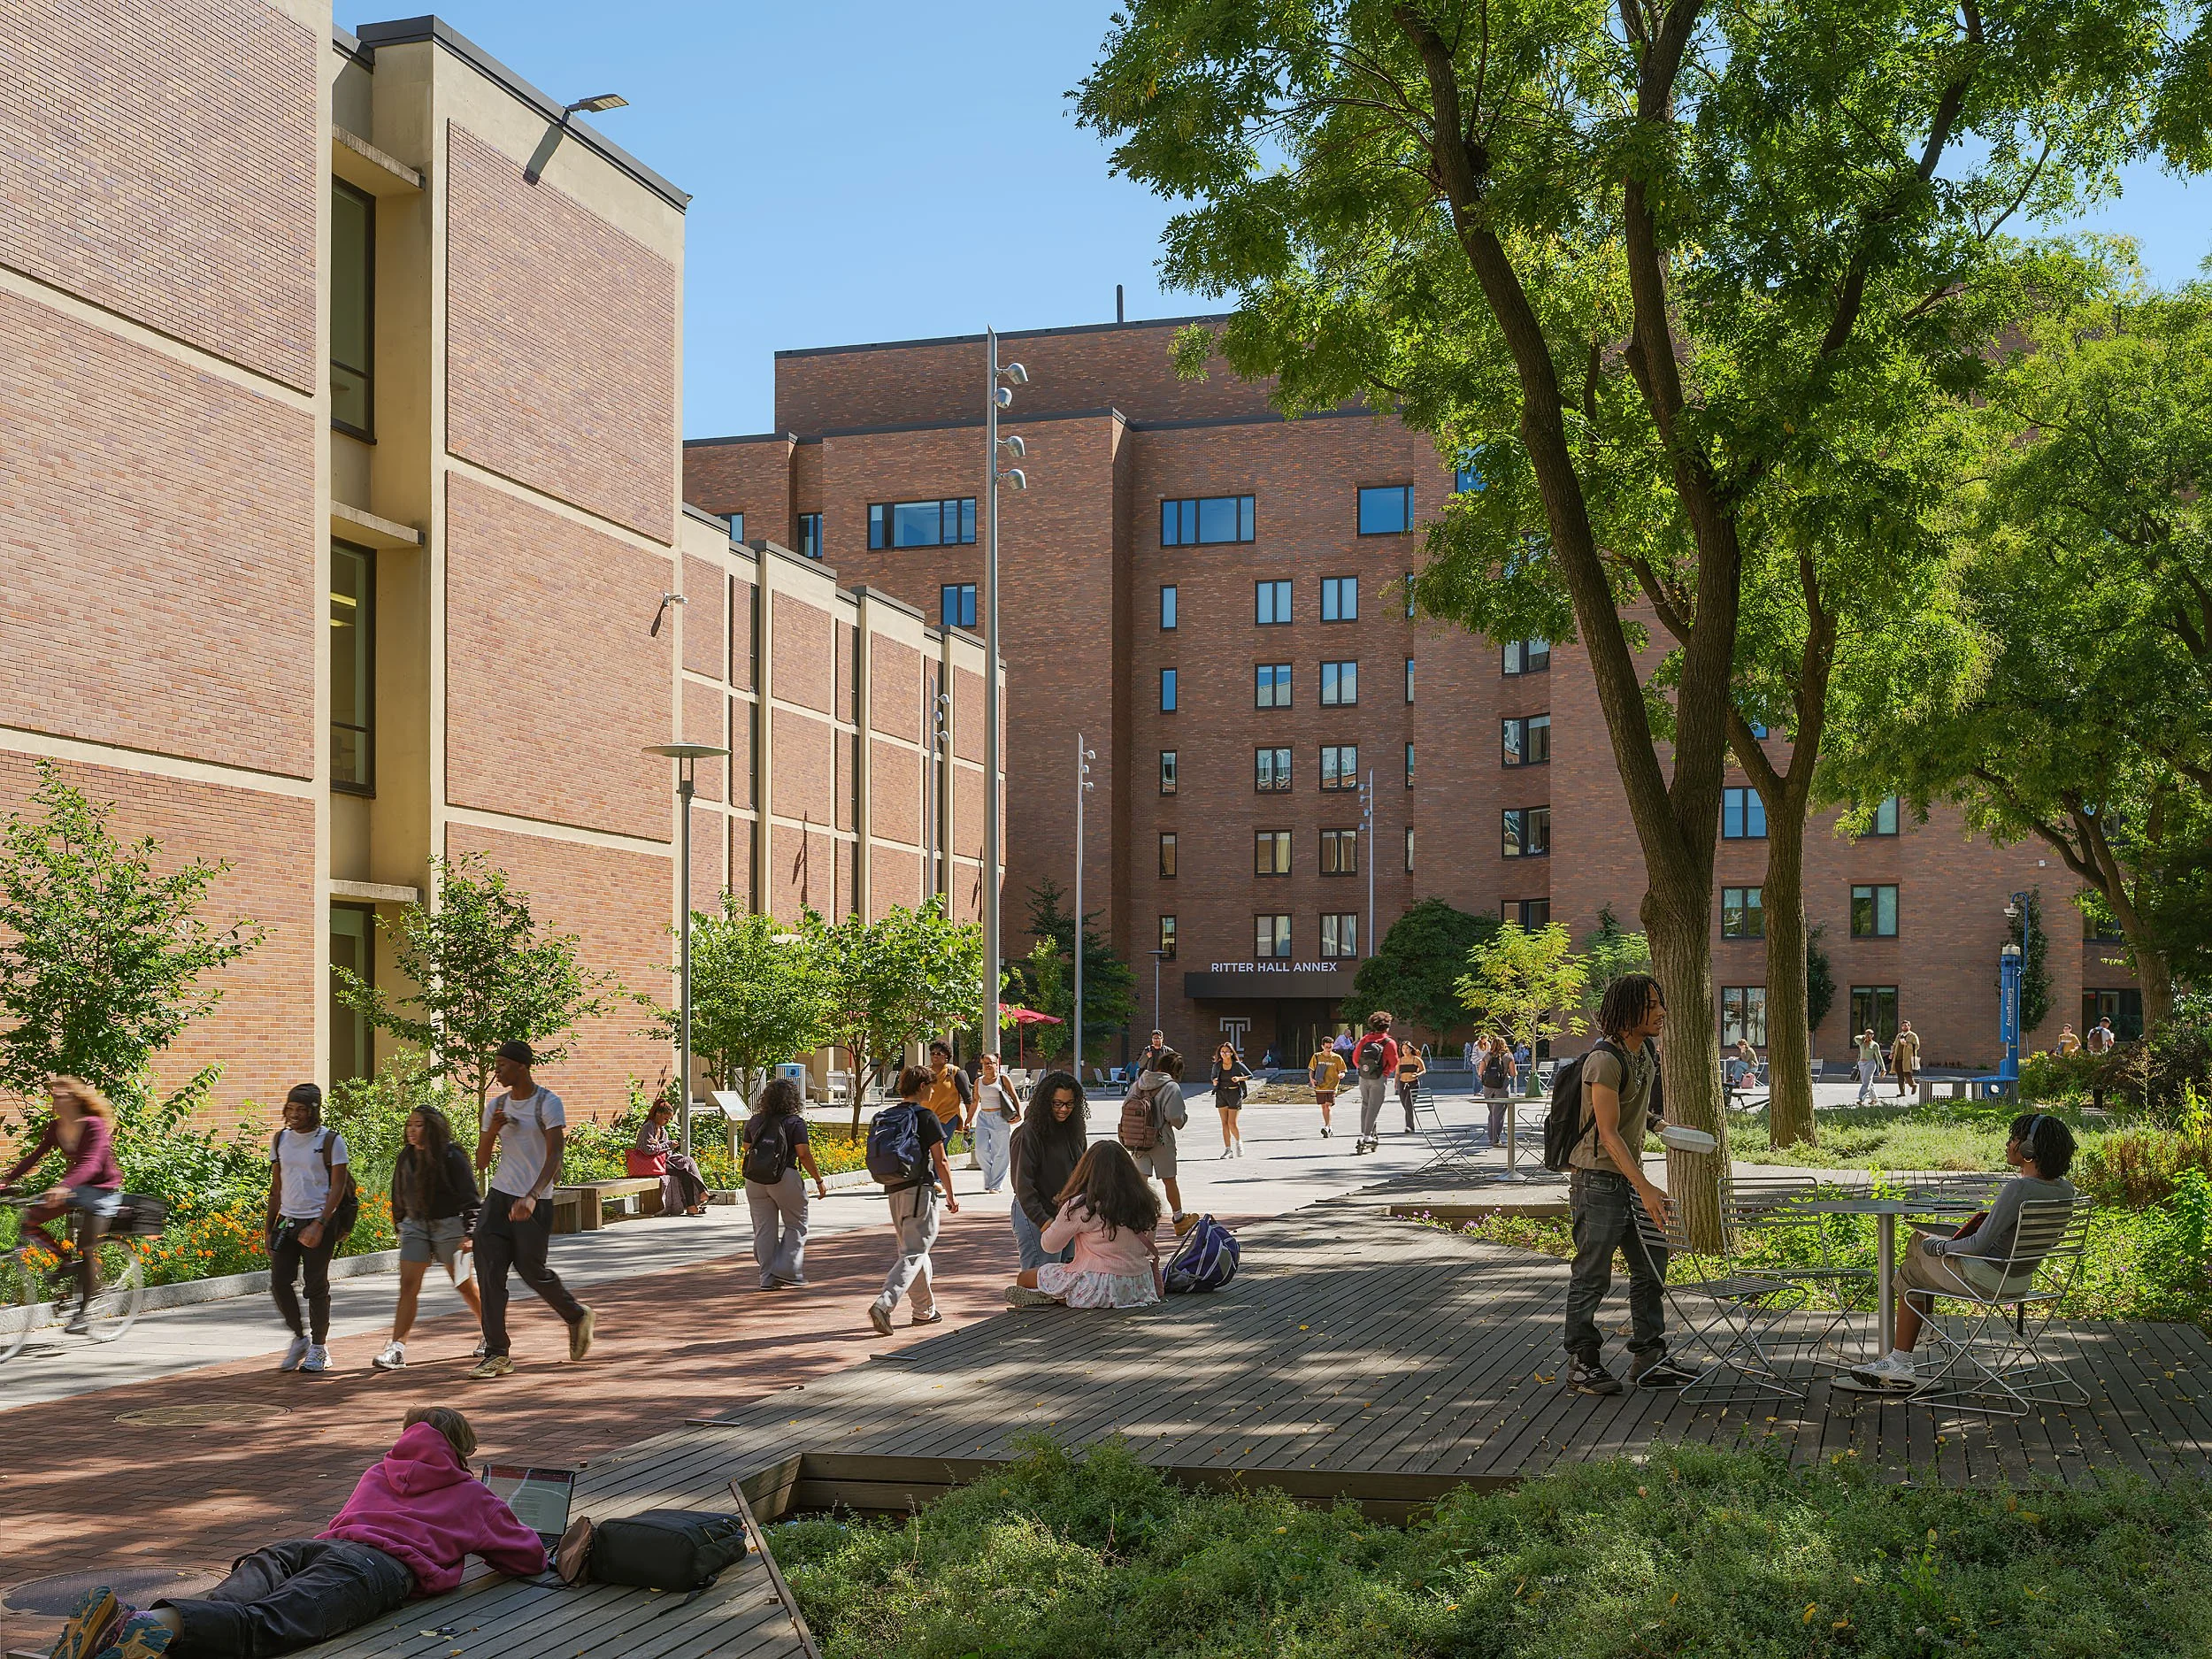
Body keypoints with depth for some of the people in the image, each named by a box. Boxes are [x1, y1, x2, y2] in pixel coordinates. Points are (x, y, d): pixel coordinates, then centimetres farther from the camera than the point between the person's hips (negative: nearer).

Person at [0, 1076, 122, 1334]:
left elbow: (90, 1165, -34)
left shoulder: (94, 1126, -23)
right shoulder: (55, 1128, -1)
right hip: (73, 1188, 7)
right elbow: (34, 1157, -1)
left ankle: (84, 1313, 0)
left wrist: (63, 1187, -48)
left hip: (102, 1191, -6)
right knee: (30, 1219, -14)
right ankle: (66, 1256, 8)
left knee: (86, 1250, -10)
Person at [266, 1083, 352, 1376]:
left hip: (318, 1222, -5)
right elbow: (276, 1187, 15)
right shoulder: (280, 1140, 9)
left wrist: (319, 1225, -18)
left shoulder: (331, 1141, -6)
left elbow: (338, 1186, -9)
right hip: (287, 1220, 5)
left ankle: (319, 1347, 13)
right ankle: (300, 1337, 18)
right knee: (279, 1283, -2)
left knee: (316, 1286, -1)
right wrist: (269, 1228, 11)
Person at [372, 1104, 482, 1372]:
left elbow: (469, 1196, -12)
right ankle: (397, 1349, -9)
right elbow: (399, 1197, 17)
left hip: (449, 1226, -4)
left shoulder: (451, 1157, -12)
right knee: (408, 1285, -7)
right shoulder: (406, 1158, 5)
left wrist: (468, 1233, -16)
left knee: (464, 1285, 7)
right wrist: (400, 1227, 21)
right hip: (416, 1226, 5)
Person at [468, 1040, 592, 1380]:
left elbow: (555, 1155, -19)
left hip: (535, 1202, -5)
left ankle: (577, 1317, 30)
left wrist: (531, 1196, -32)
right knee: (489, 1270, -6)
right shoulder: (495, 1105, 9)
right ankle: (497, 1354, -3)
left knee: (532, 1270, 2)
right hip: (498, 1197, 5)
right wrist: (493, 1130, -9)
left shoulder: (548, 1103, -9)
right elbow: (481, 1163, 12)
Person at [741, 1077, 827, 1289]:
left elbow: (745, 1148, 15)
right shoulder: (795, 1122, -6)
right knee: (795, 1226, 10)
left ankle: (767, 1278, 12)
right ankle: (785, 1273, 2)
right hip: (784, 1177, -4)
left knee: (764, 1229, 10)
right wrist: (819, 1180, -4)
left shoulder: (754, 1121, 9)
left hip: (754, 1179, 5)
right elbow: (804, 1154, -11)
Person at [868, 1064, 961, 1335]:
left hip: (893, 1191, 7)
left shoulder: (884, 1117, 10)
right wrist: (951, 1196, 2)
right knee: (914, 1253, -6)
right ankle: (883, 1304, -22)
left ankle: (925, 1310, 25)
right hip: (920, 1189, -7)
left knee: (913, 1248, 18)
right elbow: (940, 1162, -7)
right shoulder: (926, 1117, -9)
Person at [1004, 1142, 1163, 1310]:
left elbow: (1049, 1245, 1)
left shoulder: (1081, 1207, -13)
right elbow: (1149, 1251, 11)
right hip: (1137, 1288, 5)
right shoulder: (1145, 1203, -1)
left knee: (1023, 1278, 15)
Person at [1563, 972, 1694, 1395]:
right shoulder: (1605, 1060, -20)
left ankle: (1648, 1359, 18)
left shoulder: (1648, 1050, 7)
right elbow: (1608, 1134, -23)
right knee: (1592, 1276, -2)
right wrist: (1645, 1189, -27)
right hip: (1598, 1178, -9)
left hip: (1630, 1177, 9)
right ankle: (1582, 1364, 9)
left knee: (1651, 1267, 10)